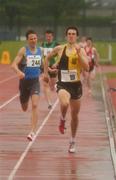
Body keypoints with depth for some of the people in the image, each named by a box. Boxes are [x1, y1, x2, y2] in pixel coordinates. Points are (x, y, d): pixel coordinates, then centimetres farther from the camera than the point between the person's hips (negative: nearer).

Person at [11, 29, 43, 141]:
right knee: (24, 108, 15)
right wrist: (19, 72, -38)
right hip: (24, 81, -1)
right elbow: (14, 64, -20)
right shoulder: (23, 50, -10)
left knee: (35, 105, -17)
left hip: (35, 81, 1)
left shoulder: (40, 50, 2)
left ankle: (33, 131, -18)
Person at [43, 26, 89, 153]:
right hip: (63, 84, -2)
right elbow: (48, 58, 16)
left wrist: (79, 53, -21)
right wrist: (46, 72, 13)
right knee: (65, 103, -34)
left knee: (75, 115, 11)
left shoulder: (81, 50, -3)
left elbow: (87, 68, -15)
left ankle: (73, 142, 30)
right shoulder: (59, 49, -2)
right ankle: (62, 120, 1)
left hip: (76, 85, 2)